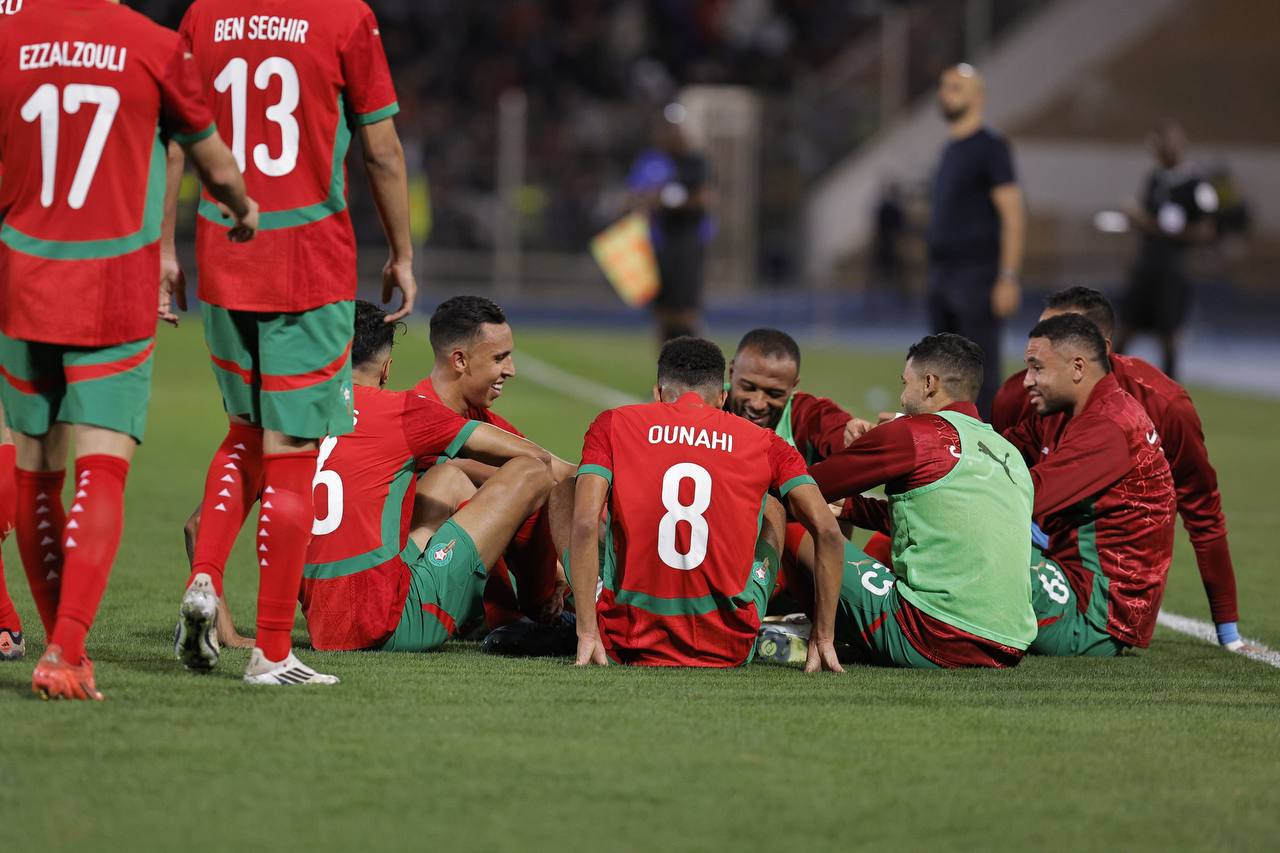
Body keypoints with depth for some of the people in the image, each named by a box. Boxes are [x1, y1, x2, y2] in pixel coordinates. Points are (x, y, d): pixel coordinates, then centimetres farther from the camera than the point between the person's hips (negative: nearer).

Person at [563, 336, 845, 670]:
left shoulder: (612, 424, 4)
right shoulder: (765, 442, 6)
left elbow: (584, 524, -10)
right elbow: (828, 532, -1)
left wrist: (587, 634, -9)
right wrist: (822, 639, 6)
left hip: (628, 643, -1)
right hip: (728, 649, 1)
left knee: (563, 493, 23)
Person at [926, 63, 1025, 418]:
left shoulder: (990, 147, -7)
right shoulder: (950, 150, 18)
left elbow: (1013, 215, -13)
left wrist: (1008, 278, -19)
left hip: (977, 279, -9)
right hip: (943, 276, 9)